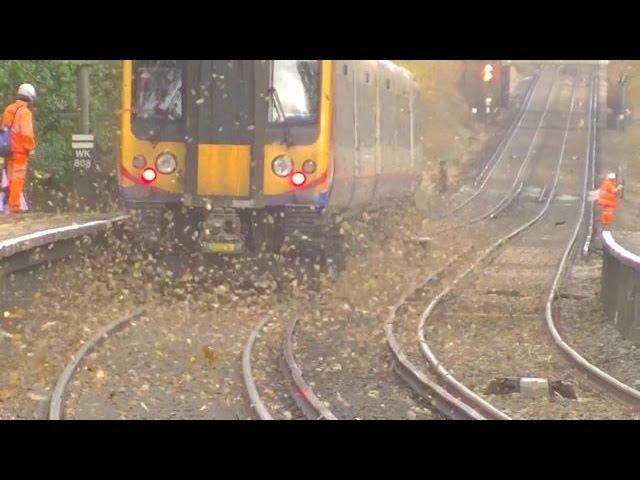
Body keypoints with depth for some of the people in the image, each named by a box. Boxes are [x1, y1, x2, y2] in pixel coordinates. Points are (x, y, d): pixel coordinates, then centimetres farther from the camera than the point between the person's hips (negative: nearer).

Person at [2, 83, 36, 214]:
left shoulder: (9, 109, 9)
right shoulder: (24, 112, -15)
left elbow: (4, 128, 14)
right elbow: (27, 133, -21)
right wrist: (31, 147, -9)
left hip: (9, 148, 7)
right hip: (20, 150, -7)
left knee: (10, 177, 15)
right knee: (18, 177, -4)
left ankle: (10, 203, 22)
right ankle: (15, 205, -5)